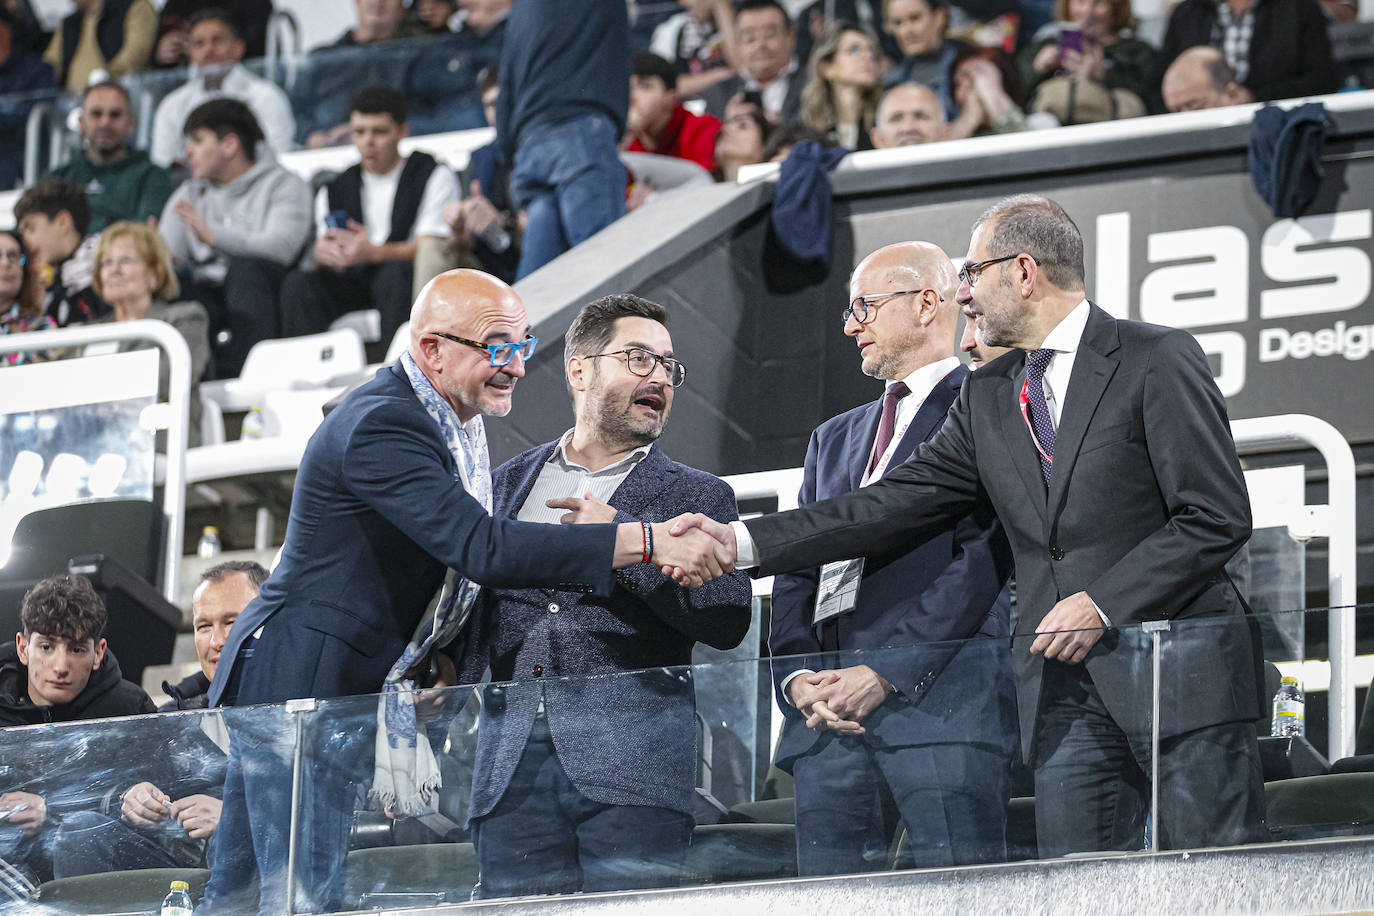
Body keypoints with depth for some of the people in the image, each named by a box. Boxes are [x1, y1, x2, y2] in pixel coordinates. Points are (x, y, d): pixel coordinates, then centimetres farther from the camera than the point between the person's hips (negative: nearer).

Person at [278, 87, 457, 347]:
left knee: (396, 273, -37)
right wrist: (323, 255, -16)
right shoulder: (333, 191, 20)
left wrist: (373, 253, -26)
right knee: (297, 283, -24)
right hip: (354, 286, 4)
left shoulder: (434, 176, 6)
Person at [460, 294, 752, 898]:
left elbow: (728, 621, -3)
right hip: (512, 768, 3)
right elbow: (471, 605, 26)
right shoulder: (508, 483, 21)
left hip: (630, 759, -3)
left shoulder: (697, 496, 11)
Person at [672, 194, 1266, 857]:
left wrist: (1102, 602, -14)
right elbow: (899, 503, 13)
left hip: (1180, 675, -6)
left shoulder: (1158, 360, -3)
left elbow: (1217, 517, -7)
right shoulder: (988, 398, 18)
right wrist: (742, 541, 6)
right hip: (1063, 683, 6)